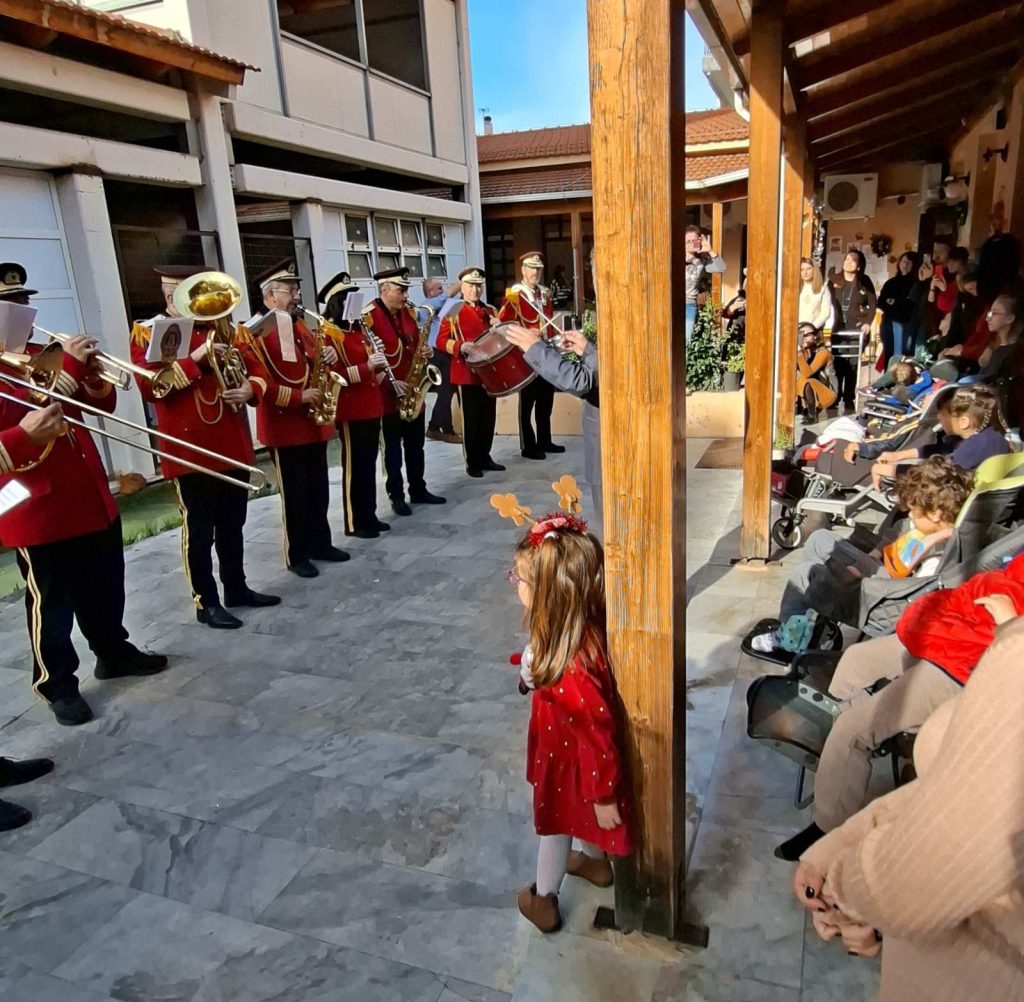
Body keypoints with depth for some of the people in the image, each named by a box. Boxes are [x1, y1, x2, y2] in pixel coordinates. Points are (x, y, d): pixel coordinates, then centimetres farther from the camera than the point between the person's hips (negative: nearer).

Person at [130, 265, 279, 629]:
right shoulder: (148, 332, -3)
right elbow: (148, 387, -16)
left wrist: (250, 389, -7)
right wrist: (195, 358, -23)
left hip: (232, 444, 6)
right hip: (190, 448, -6)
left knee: (233, 523, 15)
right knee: (199, 529, 2)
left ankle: (237, 587, 28)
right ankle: (206, 602, 12)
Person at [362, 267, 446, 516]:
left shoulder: (408, 312, 9)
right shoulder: (369, 317, -13)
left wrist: (425, 351, -3)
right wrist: (390, 382, -21)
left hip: (414, 393, 7)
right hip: (387, 395, -6)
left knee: (416, 445, 14)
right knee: (393, 447, 4)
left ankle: (419, 490, 25)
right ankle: (396, 496, 14)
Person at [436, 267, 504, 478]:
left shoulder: (491, 311, 15)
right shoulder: (453, 312, -2)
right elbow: (441, 341, -8)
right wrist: (461, 346, -26)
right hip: (466, 375, -6)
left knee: (488, 418, 10)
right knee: (471, 420, 0)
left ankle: (485, 457, 23)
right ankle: (472, 463, 9)